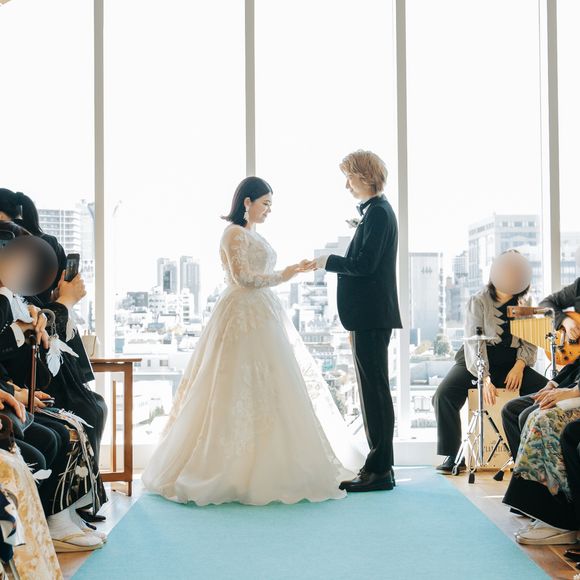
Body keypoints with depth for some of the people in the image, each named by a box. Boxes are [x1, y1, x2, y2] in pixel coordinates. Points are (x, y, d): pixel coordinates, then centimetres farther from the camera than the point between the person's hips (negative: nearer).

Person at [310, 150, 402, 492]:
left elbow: (365, 264, -21)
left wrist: (329, 262, -9)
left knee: (375, 390, -6)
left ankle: (380, 470, 1)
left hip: (372, 316, -10)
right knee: (374, 390, 12)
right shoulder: (374, 211, 17)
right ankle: (379, 466, 20)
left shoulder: (378, 212, -13)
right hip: (369, 316, 10)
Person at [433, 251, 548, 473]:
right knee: (443, 396, -27)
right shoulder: (478, 302, -5)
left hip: (511, 366, 3)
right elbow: (474, 343, -16)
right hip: (476, 364, -3)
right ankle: (453, 457, -16)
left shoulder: (524, 304, 7)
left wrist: (519, 365, -16)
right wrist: (485, 380, -29)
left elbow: (530, 341, 5)